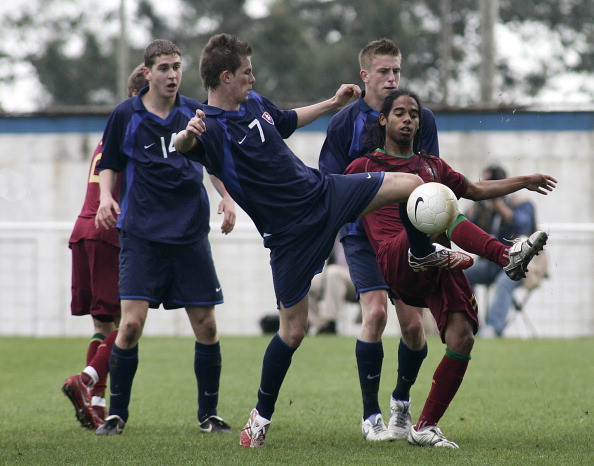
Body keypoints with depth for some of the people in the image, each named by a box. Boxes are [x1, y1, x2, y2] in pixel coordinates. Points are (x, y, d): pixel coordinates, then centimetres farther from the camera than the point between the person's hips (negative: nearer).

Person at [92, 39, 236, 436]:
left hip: (191, 235, 2)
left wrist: (227, 198, 5)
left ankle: (209, 414, 15)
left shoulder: (196, 113, 6)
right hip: (141, 236, -2)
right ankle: (117, 413, 1)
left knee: (206, 326, 1)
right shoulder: (126, 116, 1)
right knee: (132, 324, -12)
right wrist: (106, 197, -8)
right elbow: (110, 165, 11)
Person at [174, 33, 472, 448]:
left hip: (322, 192, 7)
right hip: (290, 232, -7)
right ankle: (262, 414, 15)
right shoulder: (210, 127, -21)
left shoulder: (254, 102, 4)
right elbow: (183, 146, -44)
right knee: (293, 328, -5)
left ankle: (427, 254, 32)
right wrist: (187, 135, -67)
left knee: (411, 184, 2)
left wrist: (334, 103, 27)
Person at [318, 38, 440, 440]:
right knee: (376, 312, -19)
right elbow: (330, 182, -2)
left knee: (413, 323, -2)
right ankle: (371, 415, -10)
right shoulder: (346, 121, -3)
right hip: (362, 232, -2)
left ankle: (402, 399, 26)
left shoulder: (422, 118, 2)